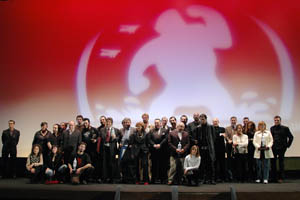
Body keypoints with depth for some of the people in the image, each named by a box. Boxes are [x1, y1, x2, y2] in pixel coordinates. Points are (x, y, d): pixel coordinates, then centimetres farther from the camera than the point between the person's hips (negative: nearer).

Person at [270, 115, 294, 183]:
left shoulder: (285, 128, -2)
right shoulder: (272, 128, 8)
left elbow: (291, 137, 3)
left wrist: (287, 145, 0)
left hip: (281, 148, -3)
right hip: (273, 148, 3)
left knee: (281, 163, 3)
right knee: (273, 162, 3)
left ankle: (281, 178, 10)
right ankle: (274, 178, 12)